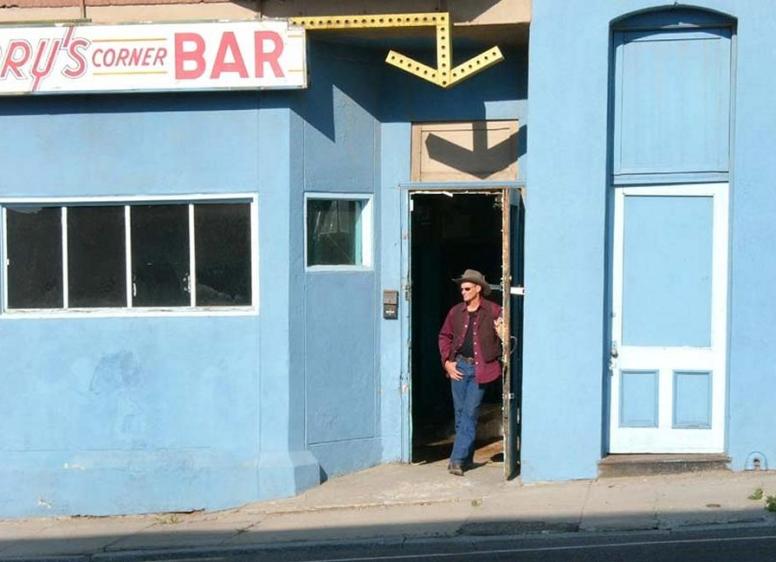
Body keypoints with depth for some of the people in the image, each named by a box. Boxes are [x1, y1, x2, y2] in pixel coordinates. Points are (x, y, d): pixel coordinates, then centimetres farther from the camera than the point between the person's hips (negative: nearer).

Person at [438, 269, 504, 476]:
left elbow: (504, 336, 2)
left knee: (470, 413, -7)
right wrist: (447, 361, 6)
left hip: (479, 368, -4)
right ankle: (466, 457, 20)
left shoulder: (493, 311, -2)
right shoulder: (456, 312, 9)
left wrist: (502, 334, -22)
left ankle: (458, 459, -8)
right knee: (461, 413, 8)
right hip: (459, 367, 4)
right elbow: (444, 336, 17)